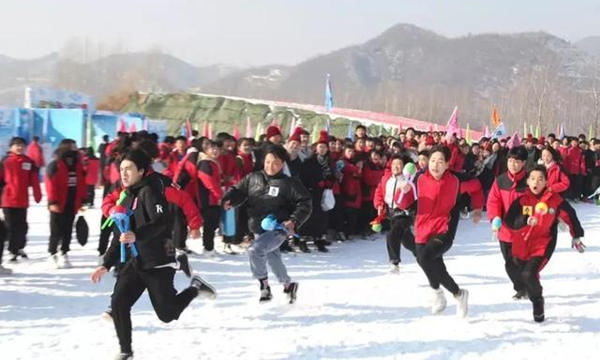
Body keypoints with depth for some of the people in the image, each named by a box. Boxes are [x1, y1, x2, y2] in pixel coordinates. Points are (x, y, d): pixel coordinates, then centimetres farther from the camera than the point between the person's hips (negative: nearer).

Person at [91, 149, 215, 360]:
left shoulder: (149, 191, -11)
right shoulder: (127, 197, 13)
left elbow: (162, 221, -27)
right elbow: (121, 236, 18)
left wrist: (137, 235, -40)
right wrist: (106, 265, 13)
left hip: (158, 262, -7)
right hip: (135, 262, 7)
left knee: (167, 314, 2)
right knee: (118, 302, -10)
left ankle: (195, 288, 27)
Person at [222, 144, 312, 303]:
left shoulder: (289, 183, -7)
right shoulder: (253, 178, 4)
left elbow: (305, 203, -5)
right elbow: (239, 190, 8)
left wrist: (294, 221, -17)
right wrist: (229, 199, -14)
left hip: (278, 229, -6)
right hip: (258, 230, 6)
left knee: (255, 250, -25)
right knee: (273, 259, 19)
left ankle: (264, 286, -8)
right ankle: (288, 285, 43)